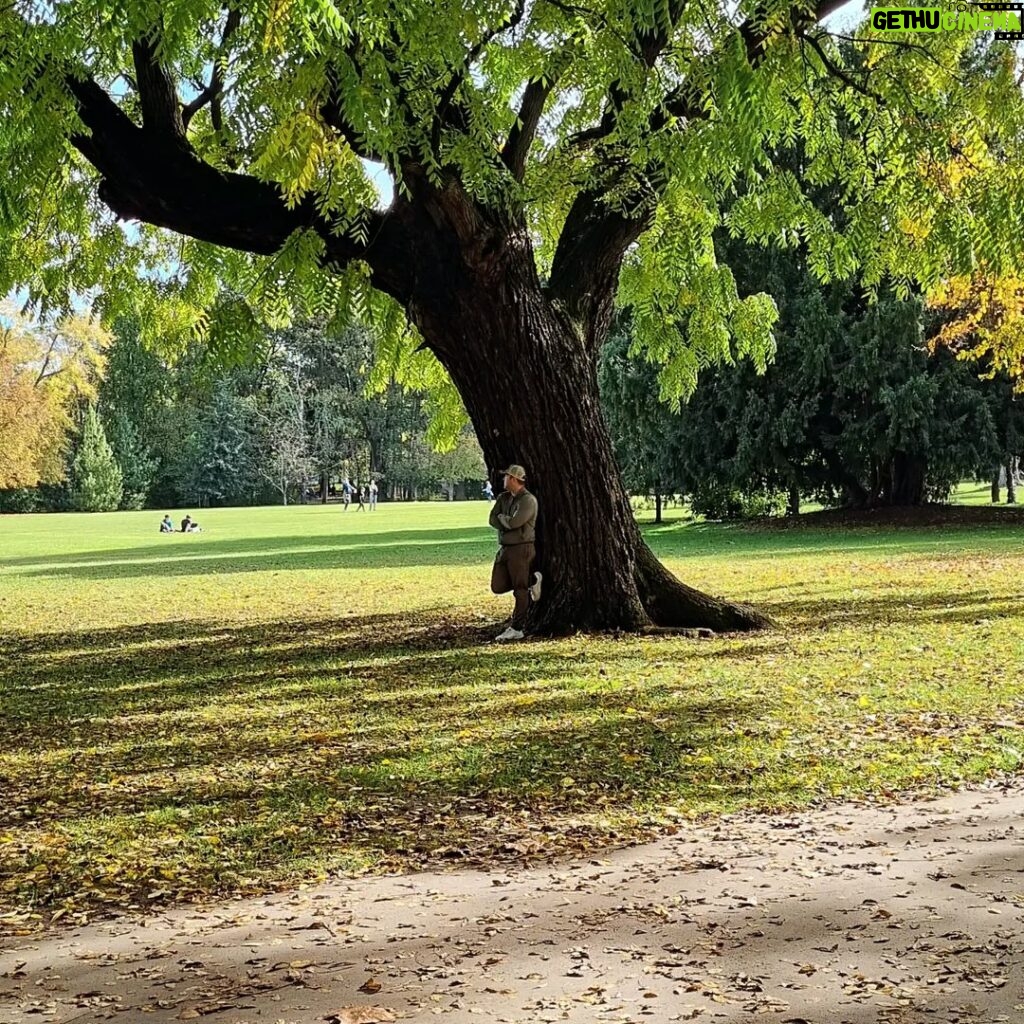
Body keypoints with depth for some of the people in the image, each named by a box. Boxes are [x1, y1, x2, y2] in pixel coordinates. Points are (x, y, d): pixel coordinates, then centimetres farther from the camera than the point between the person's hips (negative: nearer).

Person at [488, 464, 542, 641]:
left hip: (521, 548, -8)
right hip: (505, 547, 8)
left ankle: (516, 629, 1)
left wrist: (501, 518, -4)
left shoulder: (528, 500, -12)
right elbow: (492, 520, 3)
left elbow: (514, 522, -22)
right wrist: (508, 523, -11)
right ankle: (532, 581, 23)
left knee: (520, 590, -3)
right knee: (497, 587, 7)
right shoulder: (503, 498, 12)